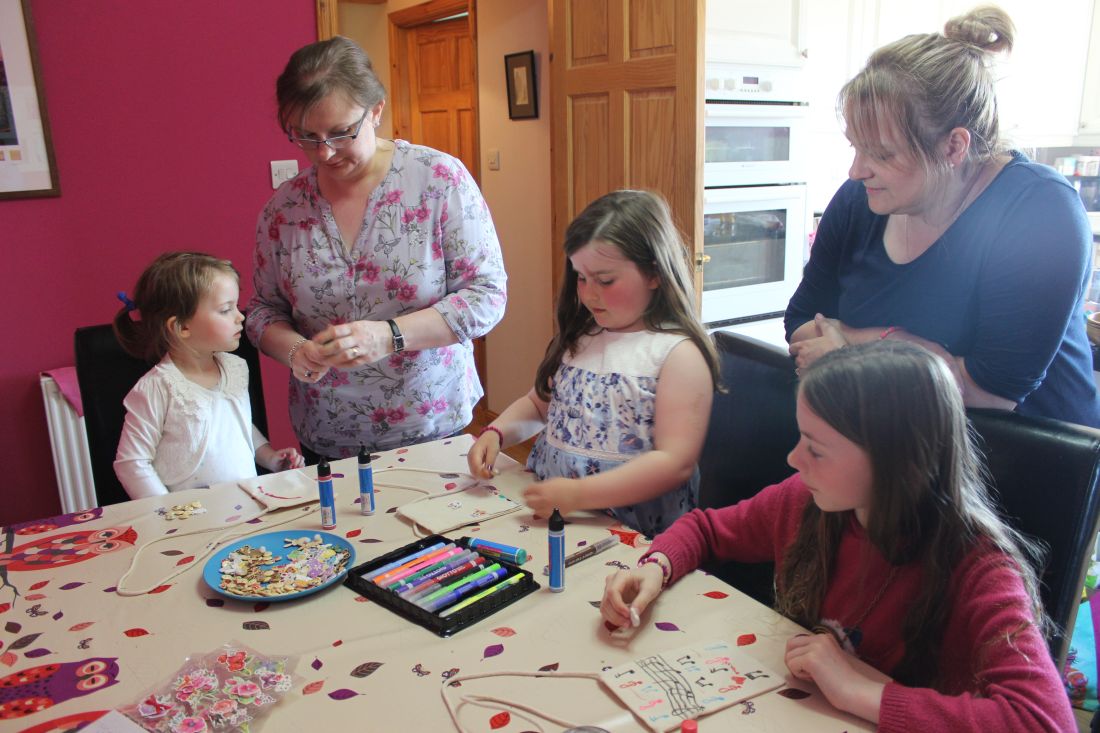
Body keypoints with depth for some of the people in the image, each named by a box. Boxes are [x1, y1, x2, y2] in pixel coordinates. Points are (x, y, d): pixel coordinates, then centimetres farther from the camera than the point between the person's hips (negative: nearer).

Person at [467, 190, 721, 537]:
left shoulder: (678, 353, -9)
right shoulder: (580, 337, 12)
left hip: (630, 532, -7)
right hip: (545, 511, 7)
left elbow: (675, 463, -16)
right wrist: (495, 433, 3)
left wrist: (579, 494, -24)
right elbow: (540, 402, 24)